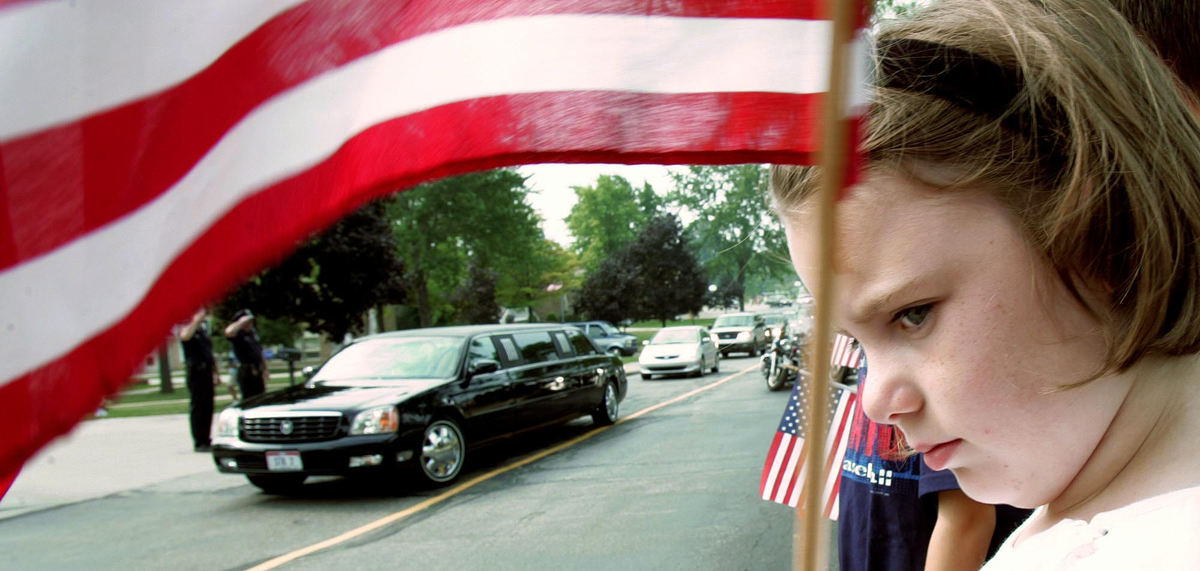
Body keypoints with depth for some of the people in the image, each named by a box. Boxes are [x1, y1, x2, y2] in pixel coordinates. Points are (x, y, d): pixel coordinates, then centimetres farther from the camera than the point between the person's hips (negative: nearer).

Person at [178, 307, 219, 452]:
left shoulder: (204, 331, 20)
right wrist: (196, 321, -23)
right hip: (196, 373, -8)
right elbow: (185, 336, -31)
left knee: (208, 407, 9)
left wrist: (215, 373, 21)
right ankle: (198, 443, -3)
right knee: (197, 407, -5)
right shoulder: (187, 329, -3)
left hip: (207, 373, 8)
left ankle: (207, 440, 15)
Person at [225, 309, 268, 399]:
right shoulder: (237, 335, -9)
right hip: (246, 372, -7)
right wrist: (241, 322, -23)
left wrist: (265, 369, 20)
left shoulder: (253, 332, 15)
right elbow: (229, 332, -36)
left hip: (258, 372, 8)